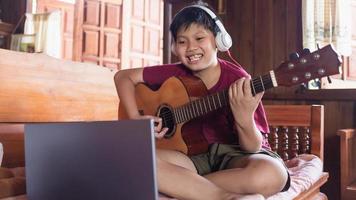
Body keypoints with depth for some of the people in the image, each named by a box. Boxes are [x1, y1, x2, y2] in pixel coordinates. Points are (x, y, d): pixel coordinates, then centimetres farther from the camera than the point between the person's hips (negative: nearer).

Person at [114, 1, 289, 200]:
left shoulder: (237, 80, -11)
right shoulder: (176, 73, 0)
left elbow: (253, 148, -12)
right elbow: (123, 76, 8)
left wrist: (245, 119, -35)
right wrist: (136, 119, -6)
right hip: (194, 153, 3)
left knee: (271, 174, -37)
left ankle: (181, 184, -19)